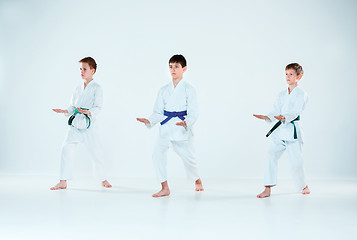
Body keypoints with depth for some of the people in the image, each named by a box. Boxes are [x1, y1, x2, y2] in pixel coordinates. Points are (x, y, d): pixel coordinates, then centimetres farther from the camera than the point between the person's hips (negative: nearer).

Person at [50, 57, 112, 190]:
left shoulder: (97, 88, -1)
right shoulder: (78, 89, 15)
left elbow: (98, 107, -9)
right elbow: (73, 106, 19)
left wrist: (89, 112, -27)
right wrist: (65, 111, -1)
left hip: (88, 125, -4)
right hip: (75, 124, 4)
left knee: (96, 153, -1)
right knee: (66, 149, -7)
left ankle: (103, 179, 21)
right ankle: (63, 182, -1)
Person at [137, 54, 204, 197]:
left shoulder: (188, 89, -1)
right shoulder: (164, 90, 11)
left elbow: (193, 113, -6)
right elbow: (158, 112, 13)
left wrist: (186, 123, -25)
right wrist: (149, 121, -6)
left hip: (182, 128, -3)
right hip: (166, 128, 3)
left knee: (187, 156, 2)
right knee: (157, 153, -16)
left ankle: (197, 180, 35)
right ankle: (165, 188, -8)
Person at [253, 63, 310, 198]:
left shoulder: (301, 94, -2)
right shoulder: (281, 95, 16)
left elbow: (295, 112, -16)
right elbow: (276, 112, 11)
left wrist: (284, 118, -35)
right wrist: (266, 117, -9)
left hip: (293, 130, -5)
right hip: (279, 131, 5)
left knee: (295, 162, -3)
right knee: (271, 157, -9)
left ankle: (303, 186, 24)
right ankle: (268, 189, -8)